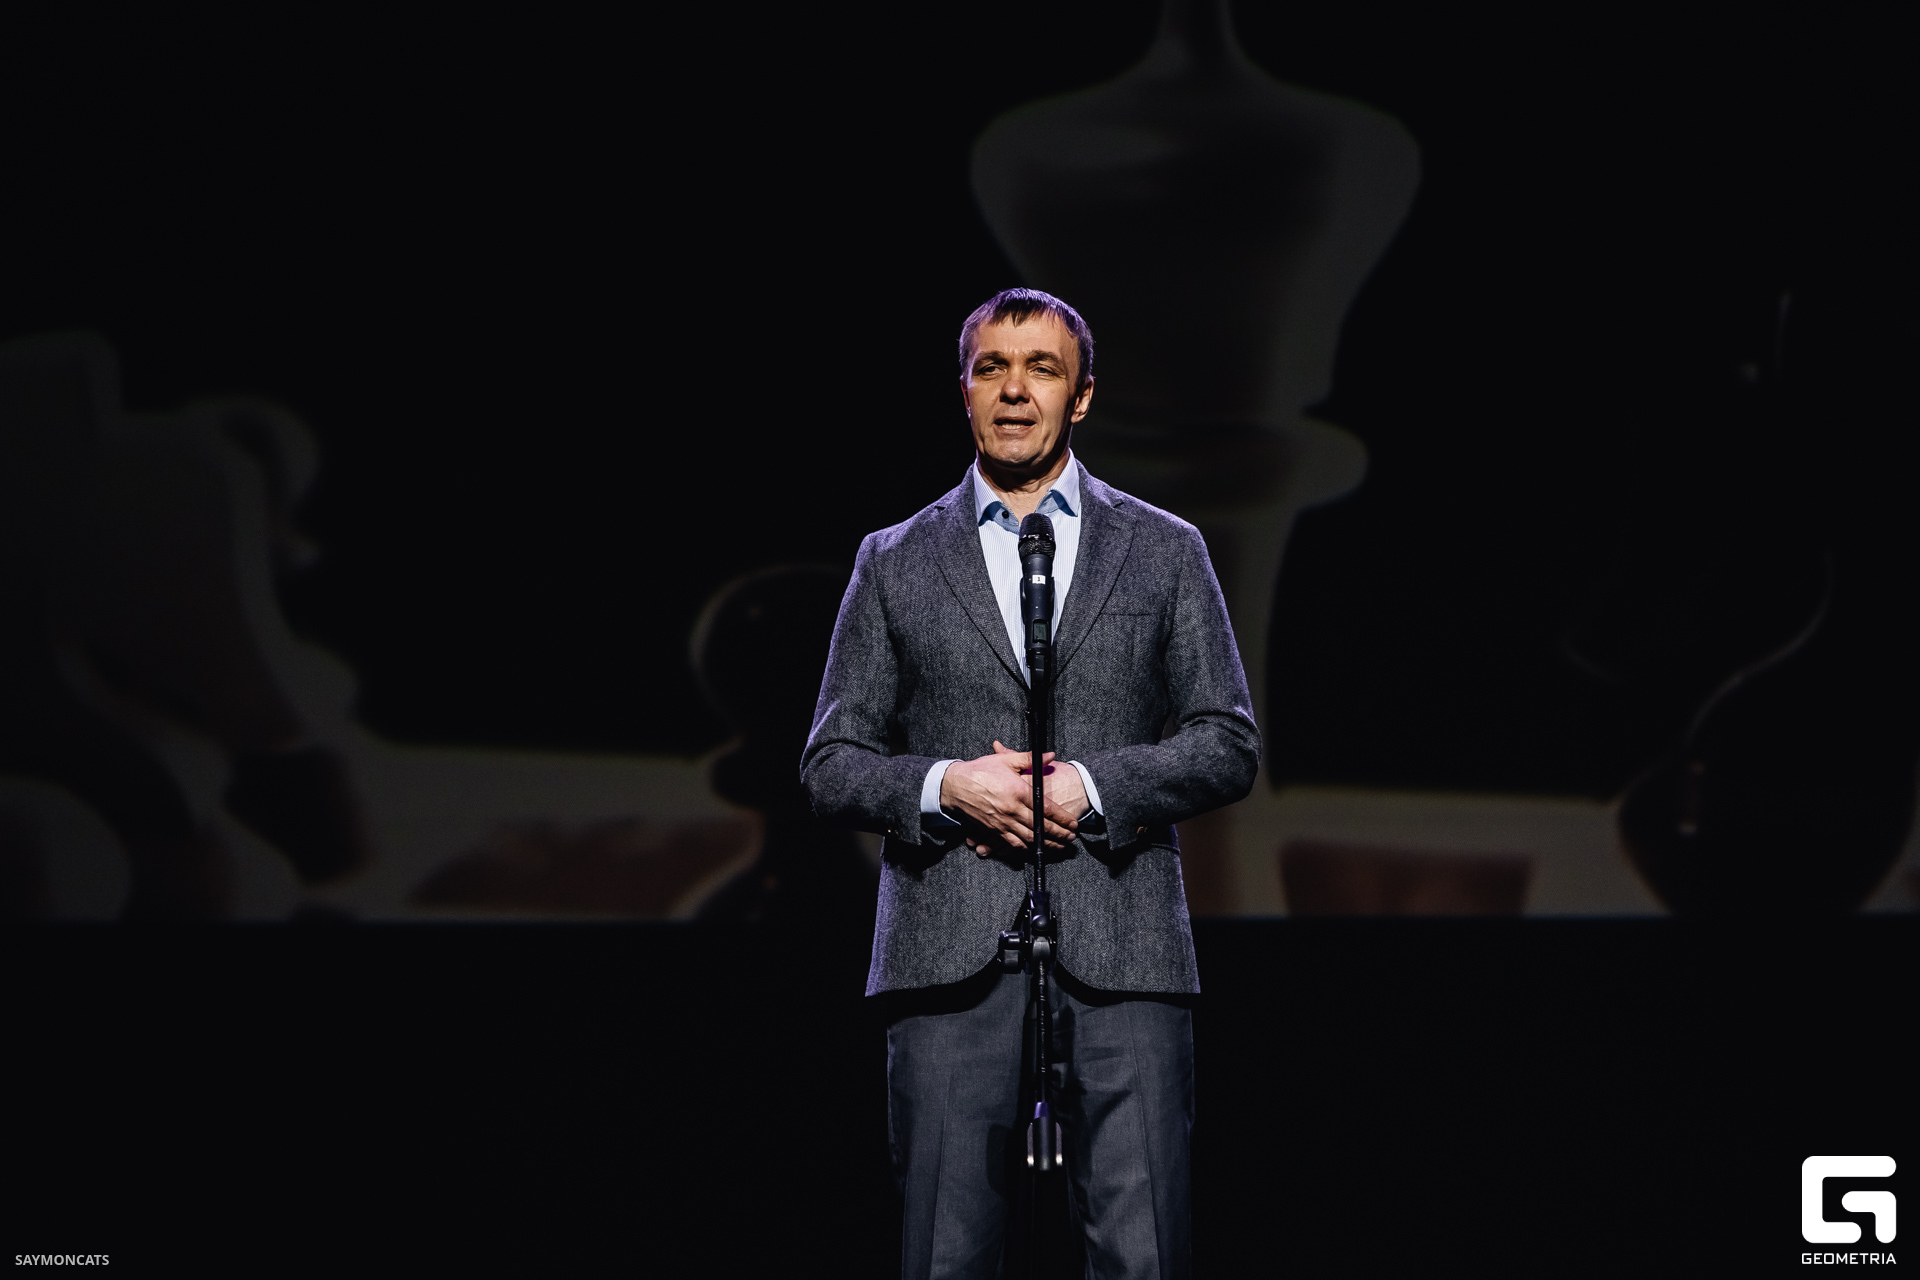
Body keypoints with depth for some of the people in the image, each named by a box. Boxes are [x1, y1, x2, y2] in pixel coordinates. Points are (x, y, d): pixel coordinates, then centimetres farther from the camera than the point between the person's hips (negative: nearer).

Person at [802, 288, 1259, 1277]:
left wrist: (1092, 787, -7)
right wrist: (945, 785, -8)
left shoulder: (1165, 552, 13)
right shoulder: (896, 563, 14)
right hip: (952, 959, 1)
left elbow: (1228, 744, 9)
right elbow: (830, 764, 11)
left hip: (1120, 953, 0)